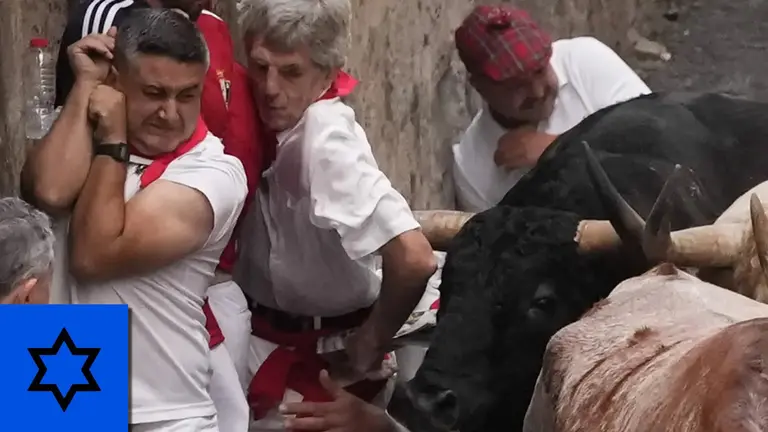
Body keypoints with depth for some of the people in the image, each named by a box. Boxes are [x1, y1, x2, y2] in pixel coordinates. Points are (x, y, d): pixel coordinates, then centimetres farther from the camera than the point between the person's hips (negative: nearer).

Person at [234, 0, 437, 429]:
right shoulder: (285, 121, -4)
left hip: (320, 363, -7)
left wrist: (371, 345, -20)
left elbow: (413, 257, -36)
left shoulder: (325, 138, -27)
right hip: (277, 349, 7)